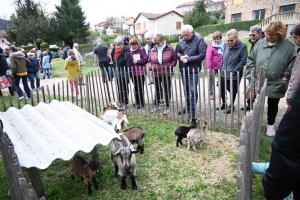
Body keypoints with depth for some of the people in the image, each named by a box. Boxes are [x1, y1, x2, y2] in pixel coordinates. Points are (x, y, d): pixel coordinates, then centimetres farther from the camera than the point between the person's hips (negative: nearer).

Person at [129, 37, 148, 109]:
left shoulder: (141, 50, -4)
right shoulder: (129, 51, 5)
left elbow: (145, 60, -7)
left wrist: (137, 61, -12)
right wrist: (131, 62, -9)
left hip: (140, 72, -4)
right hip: (133, 72, 4)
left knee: (140, 88, 0)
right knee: (135, 88, 12)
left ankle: (141, 103, 13)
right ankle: (137, 102, 25)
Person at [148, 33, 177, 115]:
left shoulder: (170, 49, -7)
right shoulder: (153, 50, 2)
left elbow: (174, 59, -2)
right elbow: (150, 61, 11)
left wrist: (170, 66, -18)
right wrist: (151, 67, -8)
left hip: (166, 74, -3)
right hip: (156, 74, 3)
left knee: (167, 90, 8)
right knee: (157, 90, 17)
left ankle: (167, 107, 24)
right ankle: (156, 106, 35)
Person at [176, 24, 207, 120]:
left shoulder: (199, 40, -9)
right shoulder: (181, 41, 6)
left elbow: (202, 55, -16)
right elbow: (177, 51, 17)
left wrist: (188, 60, -19)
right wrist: (180, 56, -7)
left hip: (193, 70, -5)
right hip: (183, 70, 6)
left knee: (193, 90, -2)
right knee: (186, 89, 17)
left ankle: (192, 110, 10)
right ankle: (188, 106, 34)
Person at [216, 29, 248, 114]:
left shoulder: (242, 46, -13)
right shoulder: (226, 45, 2)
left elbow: (243, 61, -14)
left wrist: (234, 71, -17)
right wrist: (221, 68, 6)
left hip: (234, 75, -5)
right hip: (224, 73, 5)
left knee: (233, 91, 10)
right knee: (222, 89, 15)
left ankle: (231, 106, 30)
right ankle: (224, 104, 37)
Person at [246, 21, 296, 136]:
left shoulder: (288, 46, -5)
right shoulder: (260, 44, 0)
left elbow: (293, 62, -2)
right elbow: (251, 60, 3)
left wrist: (286, 76, -8)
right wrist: (251, 75, -3)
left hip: (276, 84, -1)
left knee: (273, 104, 13)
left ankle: (270, 125, 31)